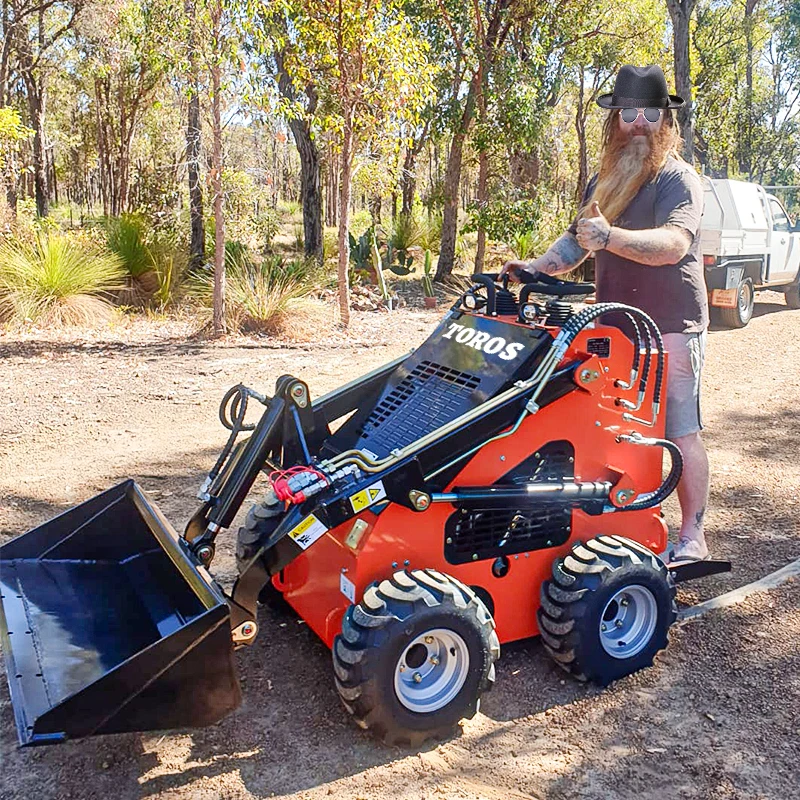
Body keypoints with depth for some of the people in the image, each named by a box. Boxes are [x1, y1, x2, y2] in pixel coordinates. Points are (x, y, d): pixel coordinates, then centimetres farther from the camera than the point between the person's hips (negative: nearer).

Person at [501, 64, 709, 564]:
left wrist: (610, 236, -40)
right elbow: (577, 240, 21)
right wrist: (536, 267, 2)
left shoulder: (678, 177, -8)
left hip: (671, 325, -6)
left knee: (681, 430, -3)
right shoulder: (604, 181, 16)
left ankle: (693, 535, 6)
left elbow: (675, 242, -25)